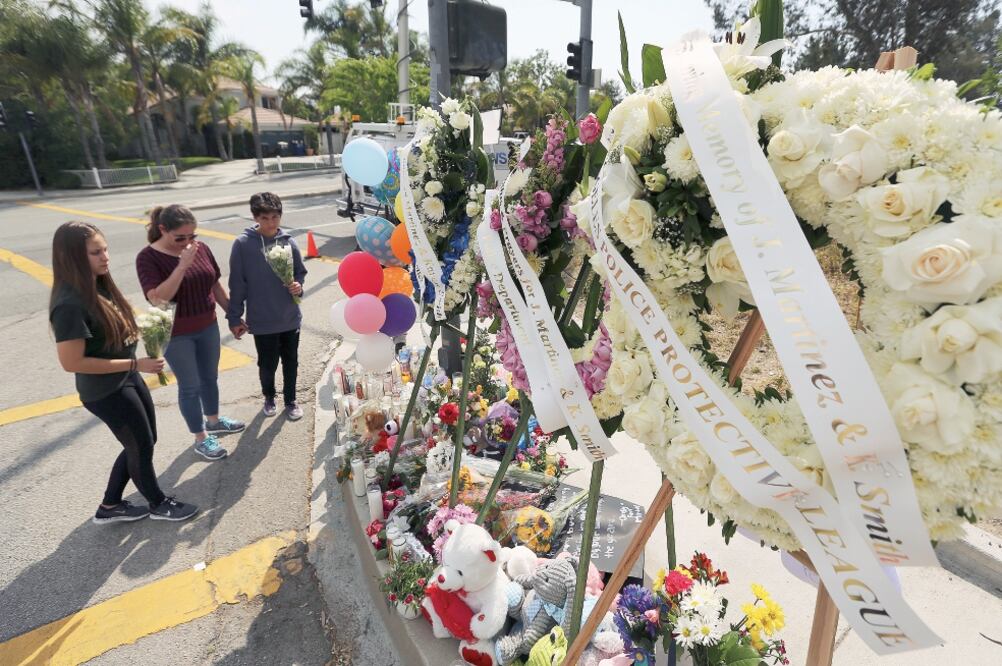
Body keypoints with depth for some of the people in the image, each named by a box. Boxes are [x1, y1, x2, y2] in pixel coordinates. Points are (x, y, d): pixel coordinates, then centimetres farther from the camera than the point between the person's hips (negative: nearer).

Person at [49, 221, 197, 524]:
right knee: (142, 447, 11)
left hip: (127, 380, 9)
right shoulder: (70, 304, -26)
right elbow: (72, 362, -25)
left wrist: (142, 330, -4)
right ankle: (158, 504, 36)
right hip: (106, 392, -9)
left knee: (143, 443, 21)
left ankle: (110, 507, 39)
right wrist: (135, 364, -23)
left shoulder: (99, 286, 1)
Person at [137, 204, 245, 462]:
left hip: (208, 327, 5)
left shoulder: (200, 247, -4)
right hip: (176, 335, -5)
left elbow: (215, 285, 7)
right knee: (190, 386, 7)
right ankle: (201, 439, 23)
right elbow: (157, 298, -27)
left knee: (210, 377, 20)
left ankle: (213, 420, 42)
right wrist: (182, 265, -33)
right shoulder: (148, 257, -17)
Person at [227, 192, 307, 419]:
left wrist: (298, 285, -13)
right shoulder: (243, 244, -10)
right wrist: (234, 317, -4)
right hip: (262, 320, -2)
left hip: (290, 317, 2)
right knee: (267, 364, 13)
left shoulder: (288, 242, -3)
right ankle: (269, 397, 40)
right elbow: (237, 284, -6)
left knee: (291, 362, 15)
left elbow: (300, 272, 9)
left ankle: (290, 400, 35)